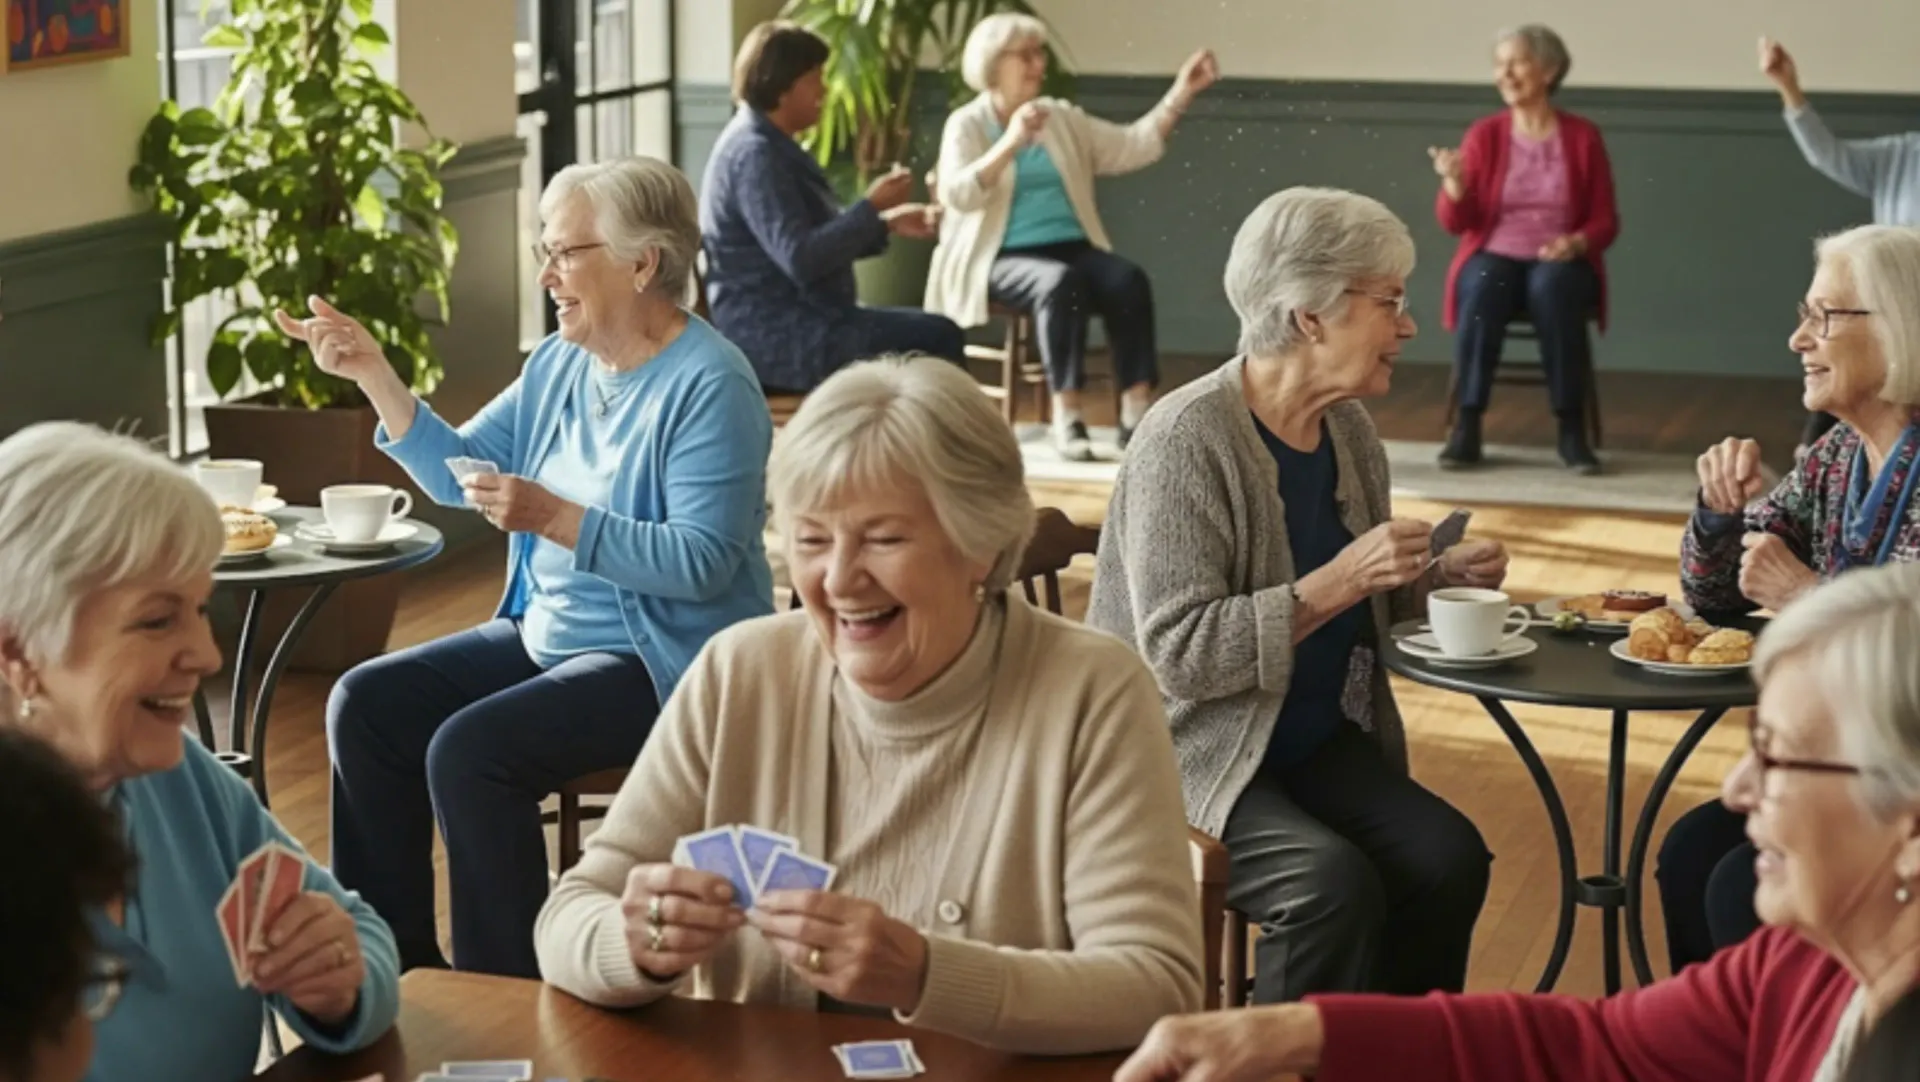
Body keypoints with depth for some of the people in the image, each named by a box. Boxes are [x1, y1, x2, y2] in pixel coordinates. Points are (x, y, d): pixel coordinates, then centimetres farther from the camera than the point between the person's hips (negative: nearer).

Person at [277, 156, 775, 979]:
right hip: (545, 635, 9)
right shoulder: (558, 365, 8)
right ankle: (400, 960, 9)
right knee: (365, 705, 0)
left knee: (469, 750, -27)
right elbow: (459, 473, 8)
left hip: (663, 664, -9)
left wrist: (554, 519, -30)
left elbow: (702, 564, -25)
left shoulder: (708, 388, -18)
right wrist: (373, 373, -2)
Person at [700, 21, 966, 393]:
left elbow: (818, 240, 22)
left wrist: (887, 224, 9)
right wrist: (872, 207, -17)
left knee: (935, 334, 14)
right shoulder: (755, 154, -18)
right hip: (773, 335, -11)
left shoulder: (768, 145, 15)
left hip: (788, 321, 11)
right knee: (936, 339, -14)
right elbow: (801, 259, -27)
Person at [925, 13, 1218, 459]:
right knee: (1061, 281, -36)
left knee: (1129, 279, -27)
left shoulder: (1063, 118, 16)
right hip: (1003, 258, -4)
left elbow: (1134, 146, 12)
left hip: (1073, 249, 4)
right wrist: (1010, 143, -23)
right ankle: (1066, 417, -34)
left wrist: (1181, 93, 4)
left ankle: (1136, 415, -29)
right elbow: (956, 196, -14)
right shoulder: (967, 124, 2)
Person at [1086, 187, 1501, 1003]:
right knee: (1334, 882, -29)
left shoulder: (1349, 429, 7)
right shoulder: (1188, 439, -16)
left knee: (1449, 858, -18)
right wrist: (1336, 583, -26)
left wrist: (1439, 575, 2)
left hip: (1319, 743, 7)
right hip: (1193, 751, -7)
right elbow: (1180, 654, -21)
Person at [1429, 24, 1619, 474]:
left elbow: (1605, 221, 4)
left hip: (1561, 263, -1)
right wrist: (1454, 182, -22)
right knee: (1482, 289, -35)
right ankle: (1467, 426, -32)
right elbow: (1455, 221, -1)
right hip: (1495, 256, 1)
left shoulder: (1583, 136, 2)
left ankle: (1572, 429, -29)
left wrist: (1577, 242, -18)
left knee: (1553, 289, -37)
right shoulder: (1484, 135, 3)